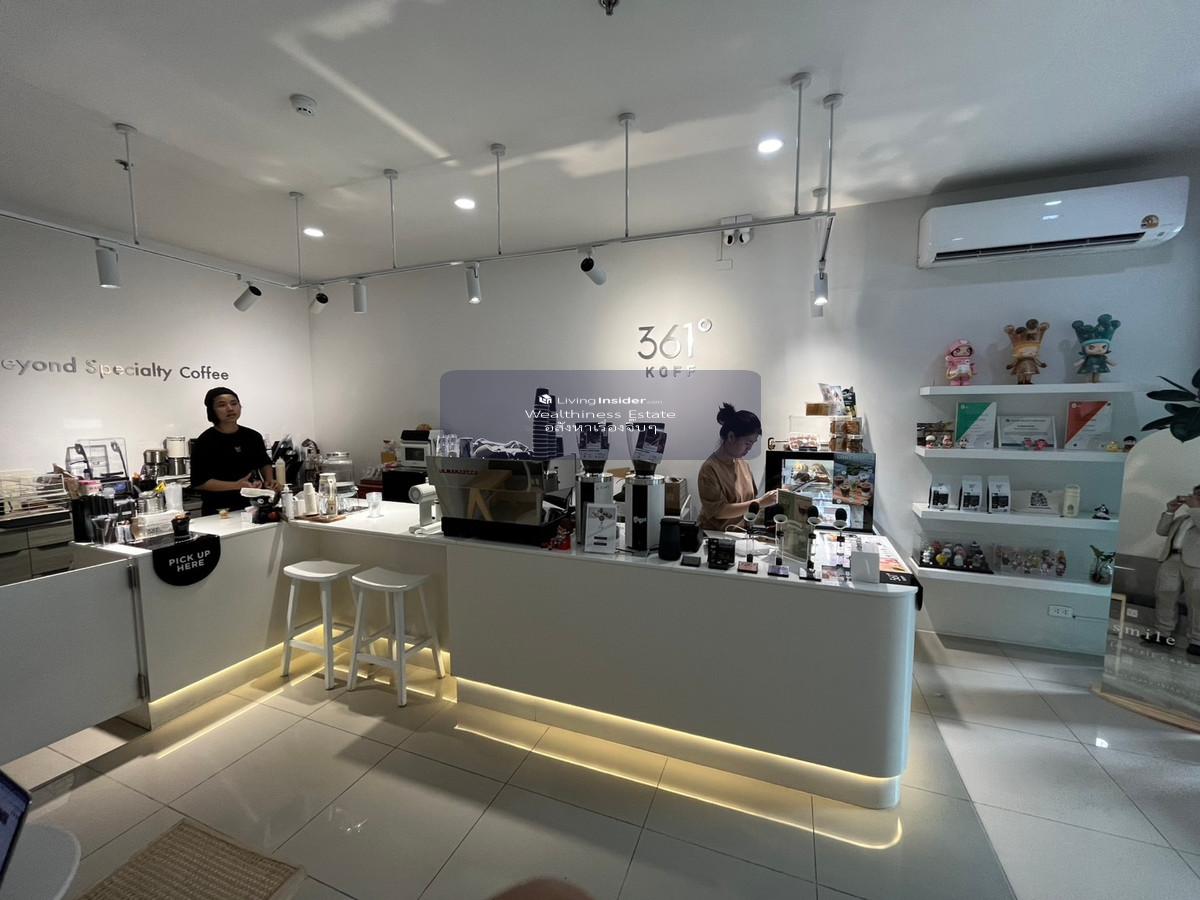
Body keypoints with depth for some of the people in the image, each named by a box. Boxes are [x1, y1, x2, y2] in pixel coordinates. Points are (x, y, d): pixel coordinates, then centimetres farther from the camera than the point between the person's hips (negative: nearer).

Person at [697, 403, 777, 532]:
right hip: (716, 535, -7)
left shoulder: (741, 462, 6)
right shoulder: (710, 468, -15)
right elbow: (719, 511, -20)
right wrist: (760, 503, -20)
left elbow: (748, 499, 14)